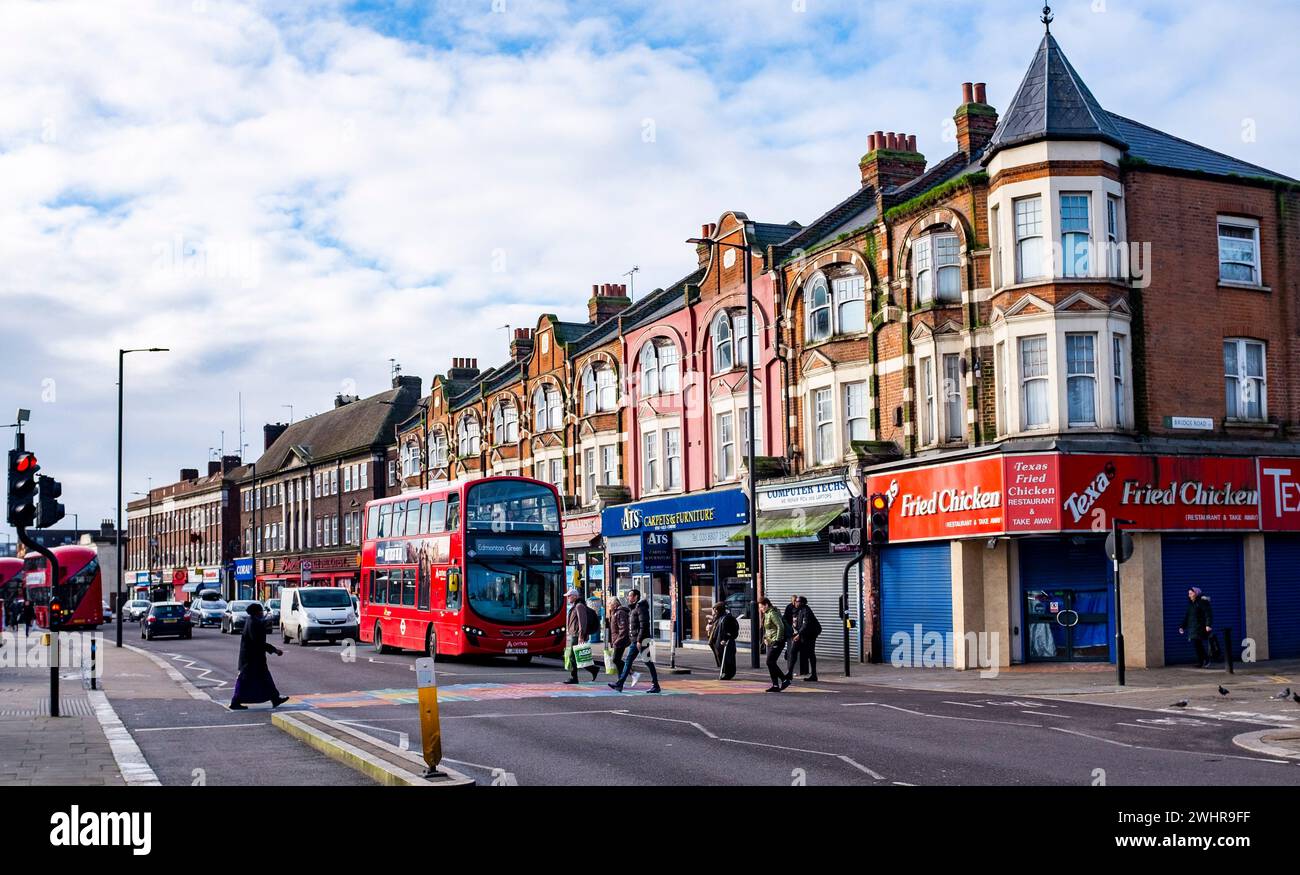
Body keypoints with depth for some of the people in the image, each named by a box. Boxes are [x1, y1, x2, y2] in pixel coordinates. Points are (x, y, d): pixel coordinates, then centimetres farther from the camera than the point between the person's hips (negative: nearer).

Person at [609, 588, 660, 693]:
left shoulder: (641, 608, -12)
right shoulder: (632, 609, 17)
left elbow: (643, 626, -19)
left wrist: (639, 640, -23)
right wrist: (633, 639, 17)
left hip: (642, 640, -10)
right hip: (634, 641, 10)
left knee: (649, 663, -3)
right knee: (628, 661, 7)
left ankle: (655, 686, 2)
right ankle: (620, 684, 8)